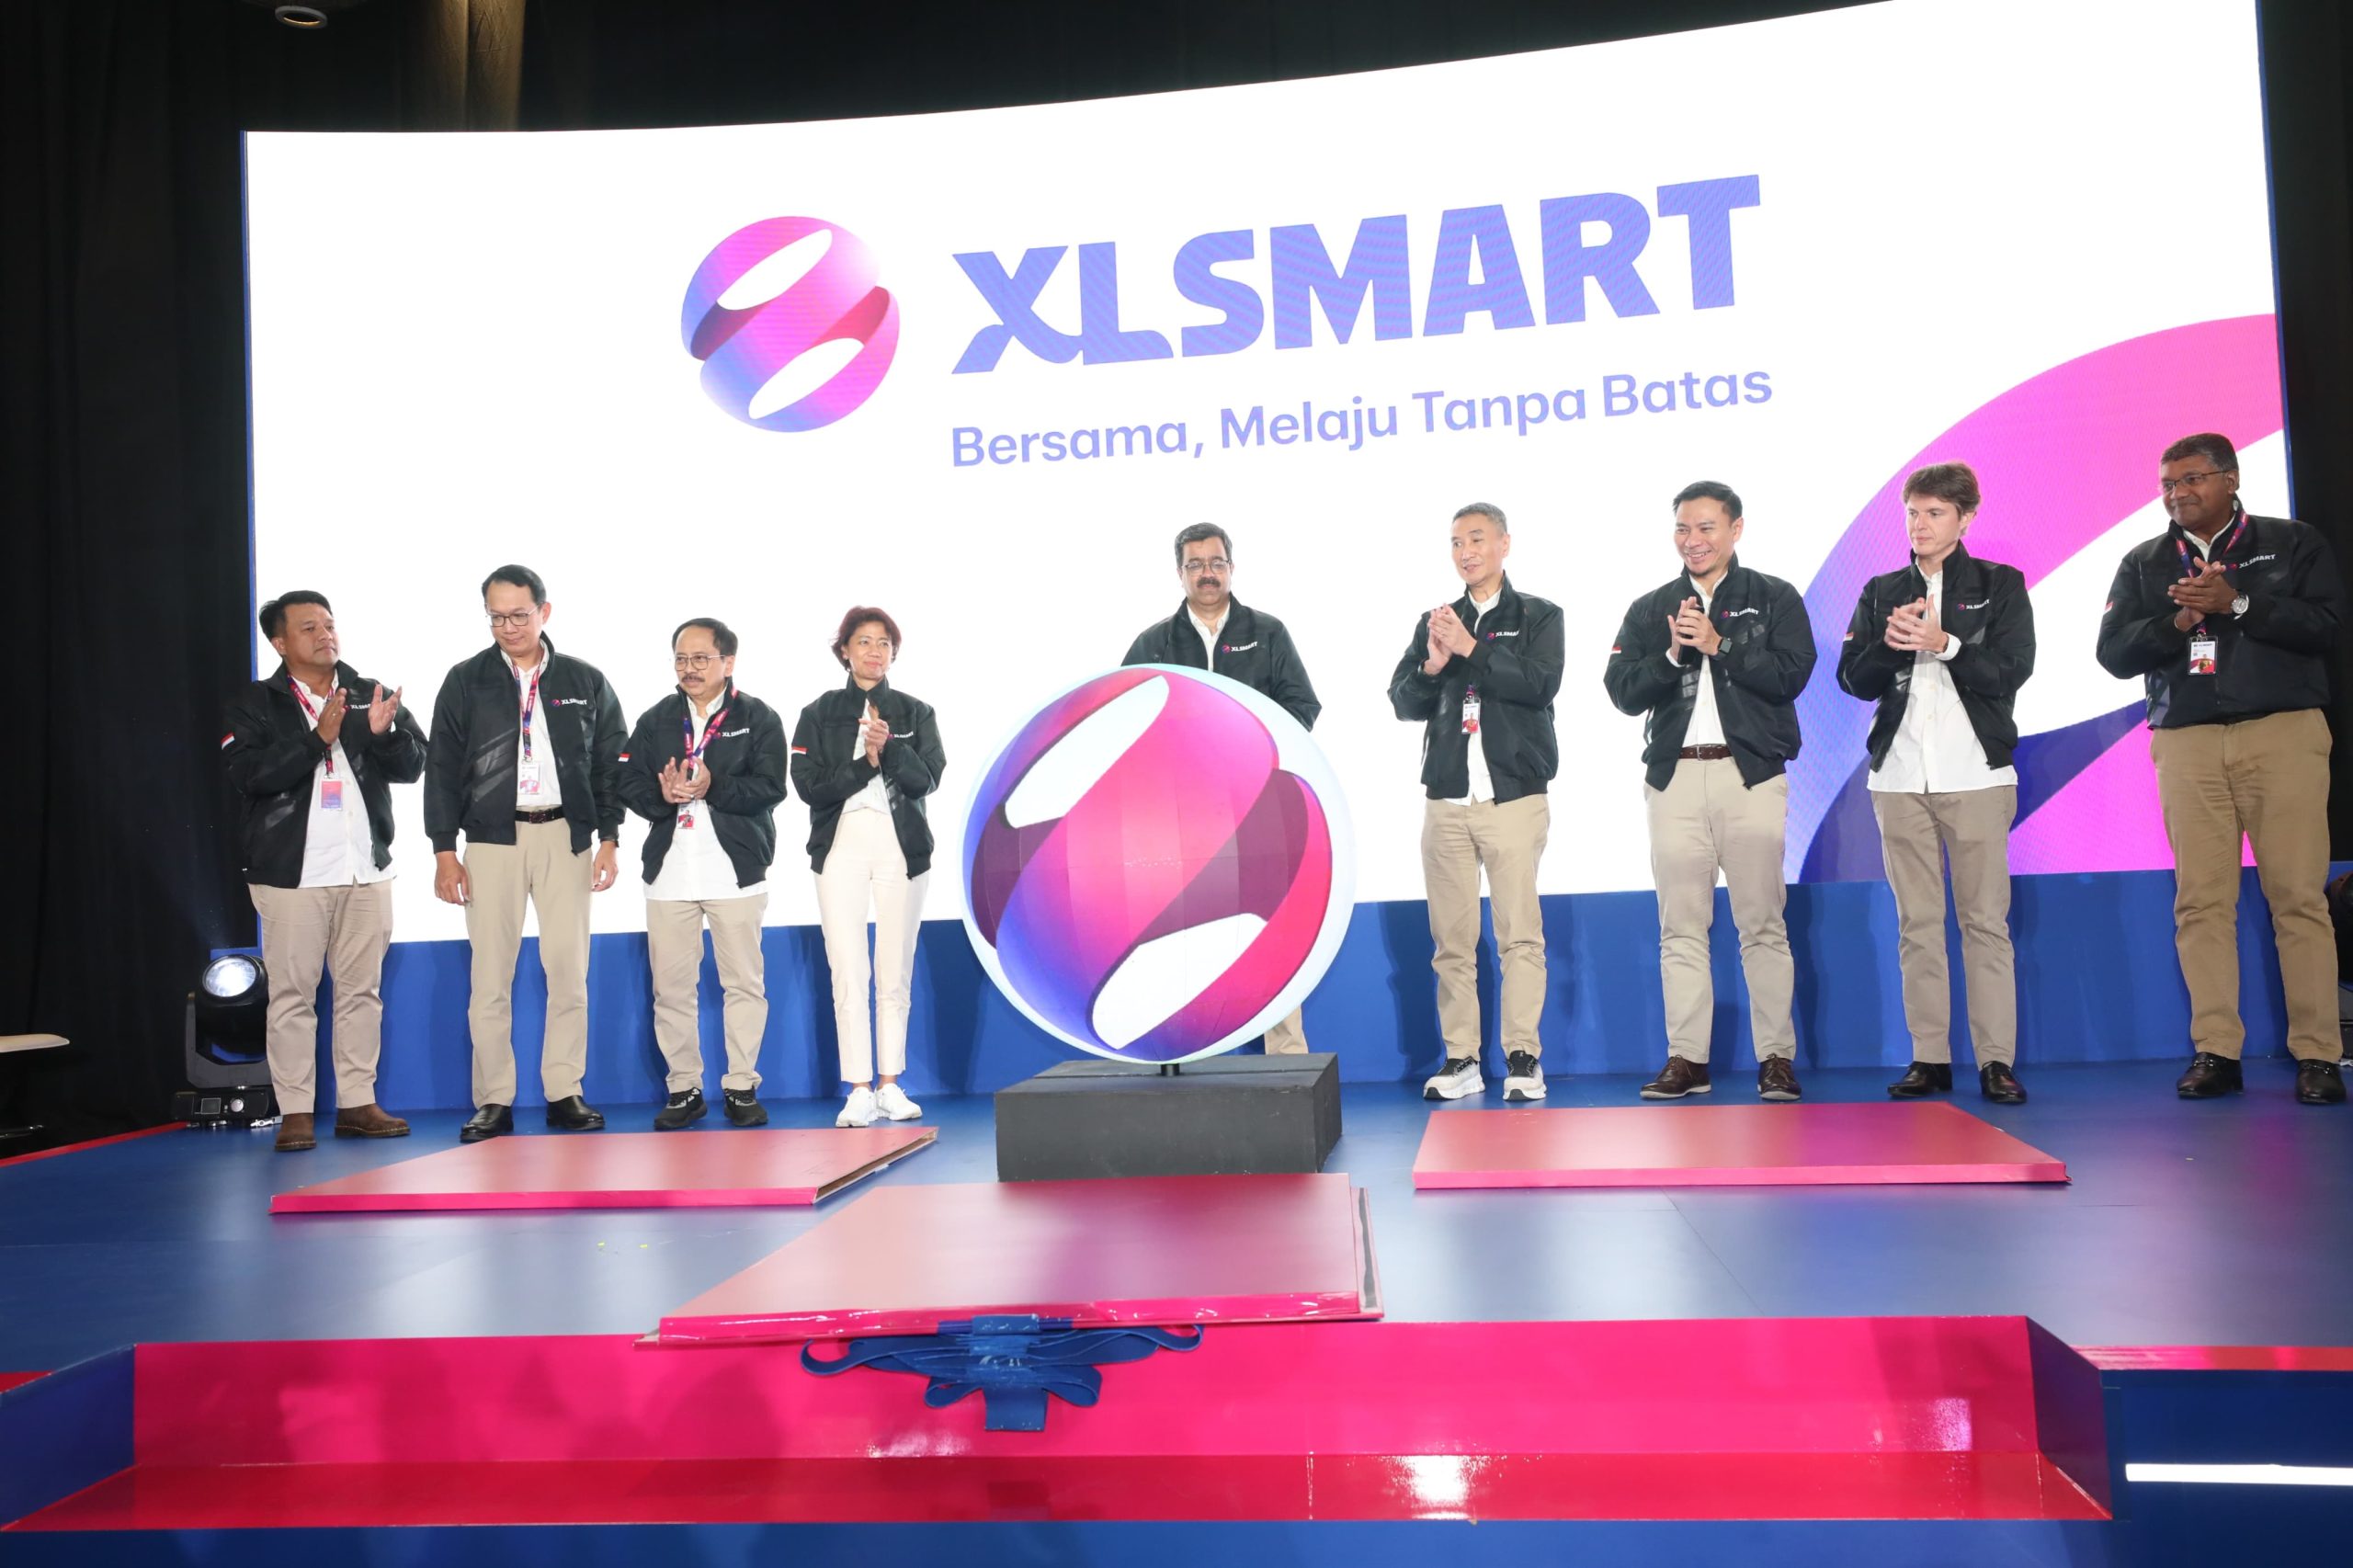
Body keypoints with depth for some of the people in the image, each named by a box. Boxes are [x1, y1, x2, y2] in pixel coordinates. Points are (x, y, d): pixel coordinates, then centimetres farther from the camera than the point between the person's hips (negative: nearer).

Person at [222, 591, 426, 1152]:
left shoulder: (369, 694, 12)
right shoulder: (254, 703, 3)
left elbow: (412, 765, 4)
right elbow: (247, 776, -12)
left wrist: (383, 732, -16)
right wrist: (318, 737, -20)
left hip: (367, 871, 3)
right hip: (292, 873, -3)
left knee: (362, 990, 7)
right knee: (293, 994, -2)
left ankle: (357, 1103, 14)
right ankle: (295, 1111, 5)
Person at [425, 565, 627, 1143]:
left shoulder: (586, 682, 7)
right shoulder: (466, 682, 6)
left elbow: (609, 765, 9)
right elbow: (443, 769, 5)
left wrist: (609, 839, 1)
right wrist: (444, 850, -2)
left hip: (566, 837, 1)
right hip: (491, 839, 0)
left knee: (569, 972, 0)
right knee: (491, 976, -1)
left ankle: (565, 1094, 8)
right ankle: (493, 1101, 6)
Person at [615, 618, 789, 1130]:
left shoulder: (758, 718, 2)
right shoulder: (656, 719, 13)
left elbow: (769, 787, -8)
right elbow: (627, 781, 4)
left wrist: (713, 789, -20)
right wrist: (661, 795, -16)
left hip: (736, 869, -3)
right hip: (669, 871, 3)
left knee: (744, 982, 2)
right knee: (671, 986, 5)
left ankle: (742, 1087, 11)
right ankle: (684, 1088, 14)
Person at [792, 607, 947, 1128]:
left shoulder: (915, 712, 11)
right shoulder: (820, 714, 8)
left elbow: (927, 779, -2)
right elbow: (808, 785, -2)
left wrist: (889, 749, -17)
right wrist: (865, 764, -11)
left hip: (902, 847, 1)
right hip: (842, 847, -1)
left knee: (895, 973, 4)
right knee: (848, 973, -6)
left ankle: (890, 1086, 12)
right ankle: (858, 1091, -3)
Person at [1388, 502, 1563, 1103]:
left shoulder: (1538, 616, 8)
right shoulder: (1434, 622, 17)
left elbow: (1542, 683, -10)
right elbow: (1403, 703, 10)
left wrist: (1471, 649, -14)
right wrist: (1432, 667, -9)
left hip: (1515, 797, -3)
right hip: (1446, 799, 3)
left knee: (1520, 934, -7)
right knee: (1451, 939, 2)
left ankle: (1522, 1057, -1)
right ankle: (1460, 1059, 7)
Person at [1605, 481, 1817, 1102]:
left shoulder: (1774, 598, 8)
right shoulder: (1650, 609, 15)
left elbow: (1791, 674, -7)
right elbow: (1623, 691, 4)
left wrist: (1718, 645, -12)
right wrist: (1672, 654, -11)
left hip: (1752, 775, -2)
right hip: (1674, 777, 3)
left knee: (1762, 924, -2)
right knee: (1680, 927, 2)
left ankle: (1777, 1058, 3)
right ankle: (1686, 1059, 6)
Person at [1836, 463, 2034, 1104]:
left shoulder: (2000, 585, 8)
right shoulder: (1882, 592, 15)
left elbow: (2011, 670, -5)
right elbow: (1853, 679, 8)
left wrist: (1943, 643, -18)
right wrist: (1889, 642, -11)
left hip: (1976, 774, -3)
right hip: (1899, 778, 3)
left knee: (1986, 920, -3)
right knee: (1917, 924, 3)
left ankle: (1997, 1061, 0)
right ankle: (1929, 1058, 7)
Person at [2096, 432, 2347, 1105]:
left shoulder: (2293, 544, 10)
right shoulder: (2144, 562, 15)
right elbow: (2113, 651, 6)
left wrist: (2237, 604, -12)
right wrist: (2177, 621, -10)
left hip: (2283, 733, -2)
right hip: (2186, 742, 2)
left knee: (2299, 896, -5)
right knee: (2201, 900, -3)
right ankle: (2215, 1053, 0)